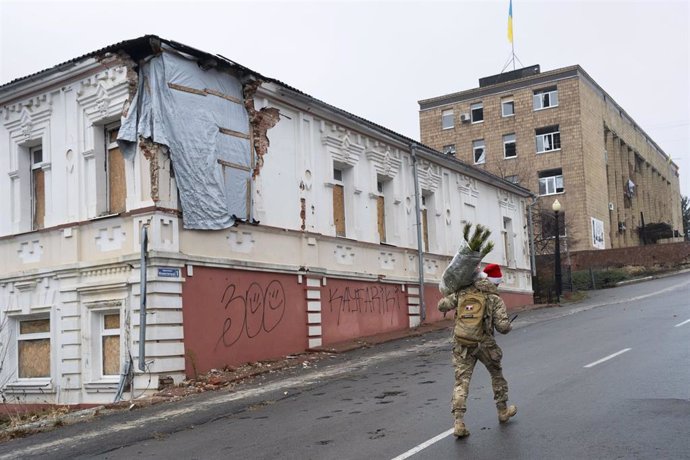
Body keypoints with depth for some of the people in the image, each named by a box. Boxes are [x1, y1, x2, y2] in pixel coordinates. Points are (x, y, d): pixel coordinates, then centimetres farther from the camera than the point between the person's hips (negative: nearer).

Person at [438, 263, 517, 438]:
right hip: (484, 344, -2)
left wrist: (446, 306, 33)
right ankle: (503, 410, 38)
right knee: (497, 374, 24)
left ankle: (459, 422, -10)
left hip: (461, 344, 2)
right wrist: (508, 326, 11)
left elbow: (442, 305, 10)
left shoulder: (462, 293, 5)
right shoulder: (495, 299, -5)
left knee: (461, 381, 1)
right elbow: (503, 327, -12)